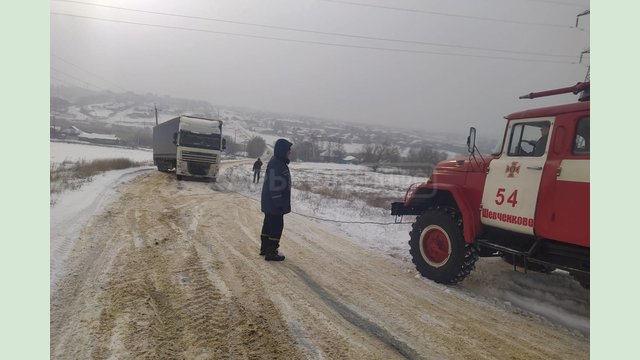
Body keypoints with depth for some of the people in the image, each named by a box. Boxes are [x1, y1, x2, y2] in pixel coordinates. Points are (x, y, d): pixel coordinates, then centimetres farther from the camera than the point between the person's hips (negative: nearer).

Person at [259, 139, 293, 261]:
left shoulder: (280, 163, 13)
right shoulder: (276, 164, -20)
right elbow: (274, 185, -24)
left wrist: (280, 202, 23)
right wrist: (279, 203, -22)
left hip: (270, 204, 11)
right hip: (274, 204, -11)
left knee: (269, 225, 17)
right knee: (277, 226, -4)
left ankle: (265, 248, 29)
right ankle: (271, 252, 2)